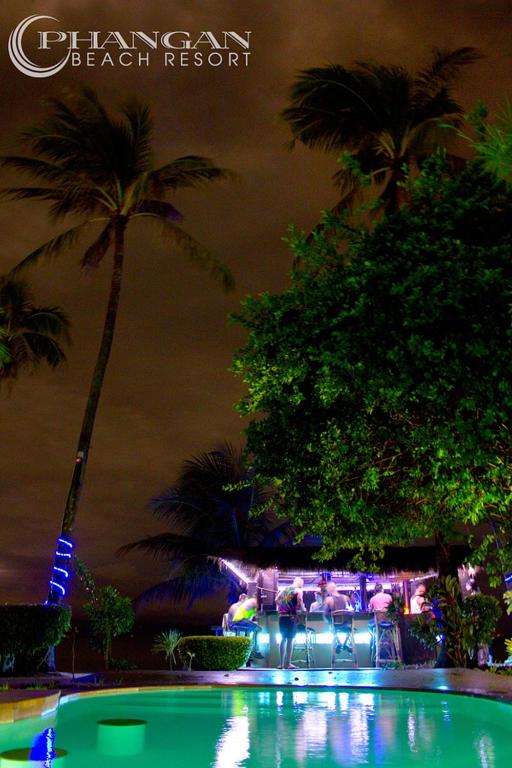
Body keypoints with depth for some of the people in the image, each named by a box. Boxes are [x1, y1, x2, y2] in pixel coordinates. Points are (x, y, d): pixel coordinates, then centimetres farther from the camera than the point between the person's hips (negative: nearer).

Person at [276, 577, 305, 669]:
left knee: (283, 639, 12)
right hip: (291, 617, -6)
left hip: (282, 616, 6)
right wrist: (303, 609, 3)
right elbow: (300, 601, -13)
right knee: (290, 639, -2)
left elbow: (276, 600, 10)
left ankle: (281, 663, 12)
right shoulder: (298, 590, 0)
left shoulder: (284, 589, 16)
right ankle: (287, 664, -3)